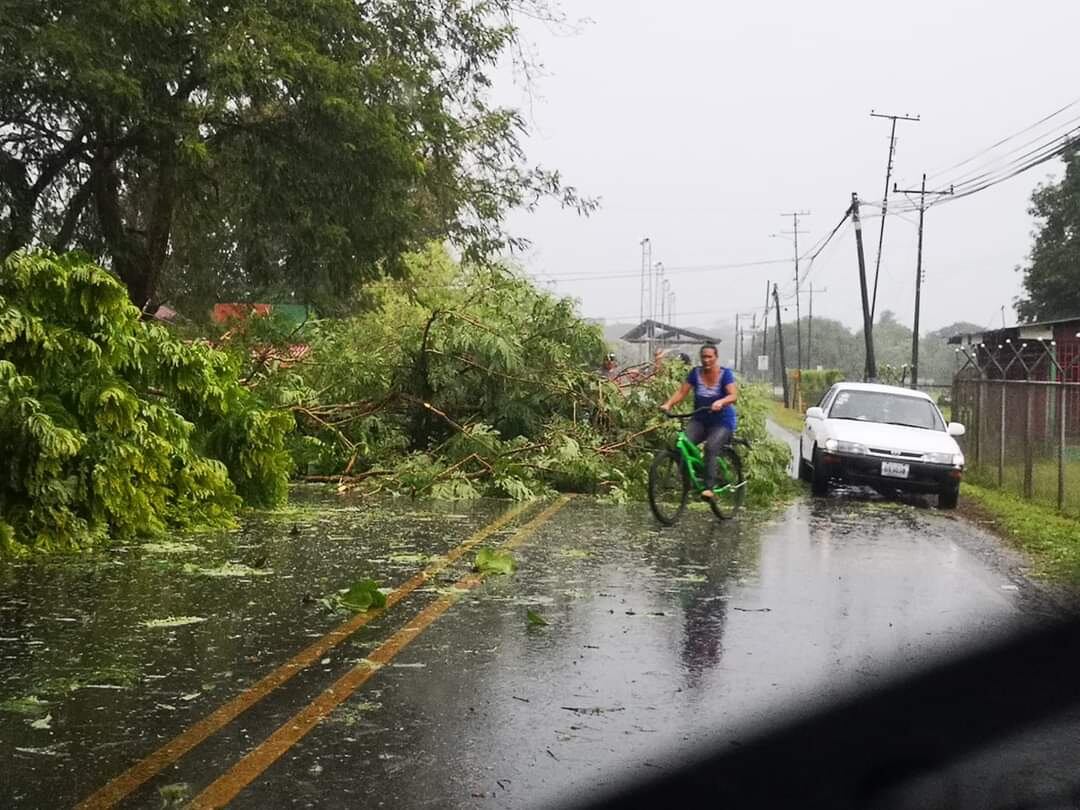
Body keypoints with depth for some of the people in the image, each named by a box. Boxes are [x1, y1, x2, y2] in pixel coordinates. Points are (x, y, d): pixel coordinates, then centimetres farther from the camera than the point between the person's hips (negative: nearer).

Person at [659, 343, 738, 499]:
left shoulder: (725, 374, -6)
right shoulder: (695, 373, 2)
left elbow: (733, 395, -19)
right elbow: (682, 392, -3)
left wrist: (720, 402, -40)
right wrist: (668, 404, -22)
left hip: (722, 422, -3)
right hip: (700, 420, 3)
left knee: (710, 447, -30)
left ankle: (709, 488, -30)